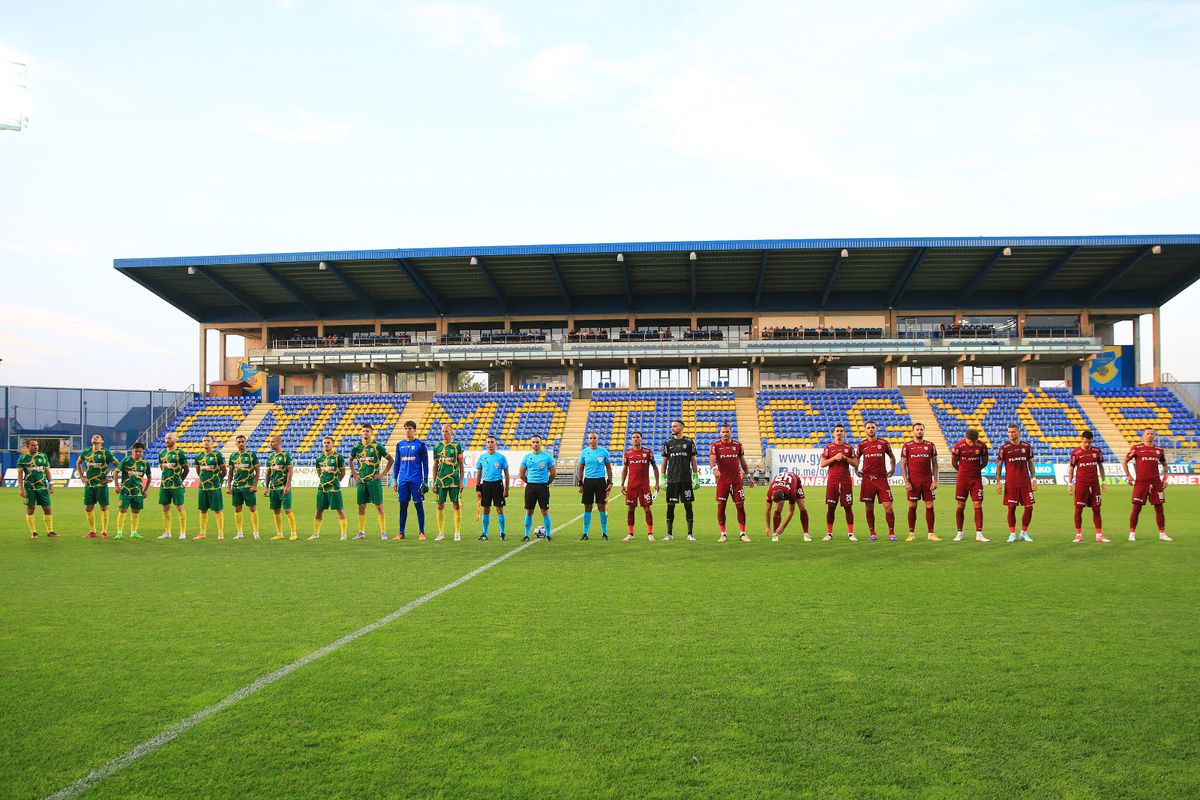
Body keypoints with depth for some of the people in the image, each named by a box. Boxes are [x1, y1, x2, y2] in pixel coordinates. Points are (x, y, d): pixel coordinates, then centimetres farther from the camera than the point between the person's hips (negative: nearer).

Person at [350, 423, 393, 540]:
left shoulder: (377, 446, -5)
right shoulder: (357, 447, 7)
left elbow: (390, 460, 0)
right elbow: (351, 460, 25)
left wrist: (382, 473, -4)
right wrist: (354, 473, 14)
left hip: (374, 480, -4)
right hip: (361, 481, 4)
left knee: (379, 506, -4)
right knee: (361, 507, 6)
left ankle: (383, 532, 0)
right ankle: (361, 533, 14)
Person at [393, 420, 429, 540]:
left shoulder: (420, 444, 0)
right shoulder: (399, 444, 11)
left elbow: (425, 463, 1)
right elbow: (397, 463, 16)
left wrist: (425, 480, -3)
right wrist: (394, 479, 11)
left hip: (416, 480, -3)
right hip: (403, 480, 3)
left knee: (419, 505, -1)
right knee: (403, 505, 5)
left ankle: (421, 532, 6)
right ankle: (401, 533, 11)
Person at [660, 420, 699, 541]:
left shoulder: (689, 442, 3)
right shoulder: (668, 442, 6)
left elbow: (693, 461, 6)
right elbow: (664, 461, 9)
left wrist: (696, 478, 1)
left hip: (686, 480, -1)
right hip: (672, 480, 1)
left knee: (688, 506, 1)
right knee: (670, 506, 2)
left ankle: (690, 534, 8)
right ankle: (669, 533, 11)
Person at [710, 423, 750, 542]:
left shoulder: (738, 445, 6)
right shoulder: (715, 446, -3)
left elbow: (743, 462, 15)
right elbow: (712, 459, -18)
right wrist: (714, 468, -37)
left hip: (737, 481, 2)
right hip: (722, 481, -2)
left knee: (740, 506, 1)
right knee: (721, 507, 1)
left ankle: (742, 533, 9)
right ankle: (723, 534, 11)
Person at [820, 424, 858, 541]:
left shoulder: (849, 447, 9)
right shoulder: (828, 447, 6)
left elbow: (856, 464, 6)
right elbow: (822, 464, 0)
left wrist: (845, 458, -9)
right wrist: (834, 458, -11)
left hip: (846, 481, 0)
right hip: (832, 481, 0)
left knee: (848, 507, -1)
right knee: (831, 507, 1)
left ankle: (850, 533, 4)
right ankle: (829, 533, 7)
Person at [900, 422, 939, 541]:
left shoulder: (930, 445, 7)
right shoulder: (907, 446, 2)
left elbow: (934, 464, 8)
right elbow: (903, 465, 2)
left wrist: (935, 480, -1)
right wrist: (906, 481, -6)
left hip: (928, 481, 1)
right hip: (913, 481, -1)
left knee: (929, 506, 1)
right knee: (912, 507, 2)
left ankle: (931, 534, 6)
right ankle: (911, 534, 9)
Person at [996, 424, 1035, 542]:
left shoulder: (1026, 446, 6)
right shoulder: (1004, 448, -1)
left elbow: (1030, 463, 13)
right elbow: (999, 465, 2)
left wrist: (1033, 479, 7)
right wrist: (998, 481, -5)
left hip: (1025, 482, 2)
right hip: (1010, 483, -2)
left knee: (1029, 507, 0)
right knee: (1011, 508, -1)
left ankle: (1024, 533, 16)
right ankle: (1012, 534, 8)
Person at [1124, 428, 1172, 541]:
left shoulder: (1159, 450, 11)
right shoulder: (1137, 448, 1)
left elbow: (1164, 464, 24)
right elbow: (1125, 461, 6)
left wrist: (1165, 478, 12)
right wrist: (1128, 475, -3)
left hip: (1156, 483, 3)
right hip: (1140, 482, -3)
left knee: (1159, 508, 4)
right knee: (1137, 508, -2)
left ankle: (1162, 534, 12)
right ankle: (1132, 534, 4)